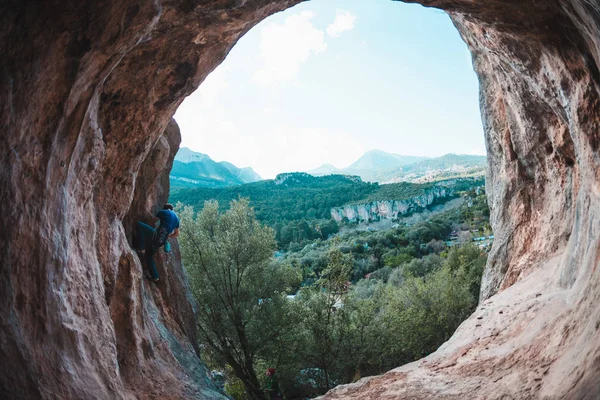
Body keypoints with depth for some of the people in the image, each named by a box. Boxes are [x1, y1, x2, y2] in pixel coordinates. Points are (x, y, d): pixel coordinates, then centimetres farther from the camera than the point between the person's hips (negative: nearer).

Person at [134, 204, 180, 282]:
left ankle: (141, 248, -9)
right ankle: (155, 276, 20)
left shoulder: (163, 212, 6)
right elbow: (176, 234, 28)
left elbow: (153, 221, 20)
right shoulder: (177, 218, 23)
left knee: (139, 225, -2)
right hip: (162, 241, 7)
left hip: (157, 236, -7)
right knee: (149, 254, 24)